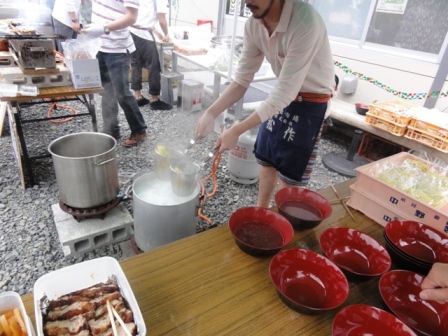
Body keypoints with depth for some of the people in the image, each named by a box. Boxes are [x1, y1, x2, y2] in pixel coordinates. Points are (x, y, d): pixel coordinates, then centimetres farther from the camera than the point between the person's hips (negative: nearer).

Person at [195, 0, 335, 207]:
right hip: (281, 96, 7)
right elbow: (242, 79, -6)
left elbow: (285, 92, -32)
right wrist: (211, 113, -19)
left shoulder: (305, 22, -31)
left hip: (310, 102, -6)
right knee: (266, 159, 16)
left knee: (290, 173, 2)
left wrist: (237, 130, -32)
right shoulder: (253, 24, -10)